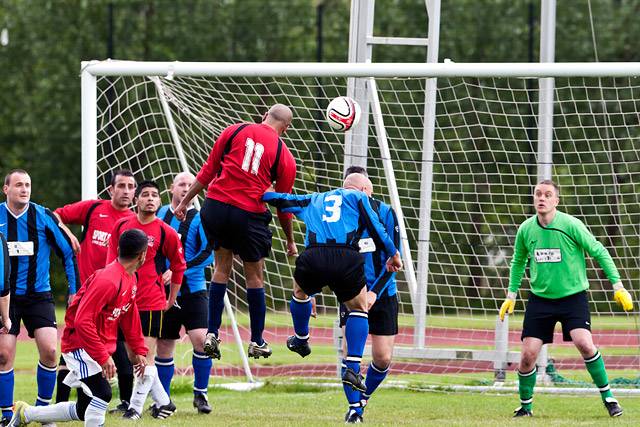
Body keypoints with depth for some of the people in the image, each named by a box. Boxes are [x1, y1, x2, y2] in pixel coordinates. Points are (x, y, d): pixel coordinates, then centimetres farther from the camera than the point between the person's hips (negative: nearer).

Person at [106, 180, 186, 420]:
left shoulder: (166, 233, -5)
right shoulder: (121, 226, 6)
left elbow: (179, 267, 6)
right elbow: (112, 260, 17)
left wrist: (171, 300, 8)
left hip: (152, 303, -4)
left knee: (146, 356, -6)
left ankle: (135, 408, -2)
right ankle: (163, 403, 20)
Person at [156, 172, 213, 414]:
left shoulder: (199, 219, -3)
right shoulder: (158, 216, 6)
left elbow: (208, 253, -12)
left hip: (193, 290, -3)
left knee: (201, 339, -17)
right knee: (164, 346, 7)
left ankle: (200, 394, 0)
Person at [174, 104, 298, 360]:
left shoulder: (235, 131, 8)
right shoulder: (285, 156, 5)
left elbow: (208, 170, 9)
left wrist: (185, 202, 17)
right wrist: (290, 241, 24)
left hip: (216, 205, 2)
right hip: (249, 214, -2)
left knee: (222, 267, 18)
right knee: (254, 276, 14)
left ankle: (212, 334, 11)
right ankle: (257, 342, 20)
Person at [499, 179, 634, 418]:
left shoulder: (571, 225, -13)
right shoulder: (525, 230, -1)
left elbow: (599, 252, -5)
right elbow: (518, 262, 18)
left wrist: (617, 286, -9)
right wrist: (511, 295, 14)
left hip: (573, 297, -3)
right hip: (540, 298, 3)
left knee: (584, 344, -24)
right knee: (528, 355, -4)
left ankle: (608, 397, -8)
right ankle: (525, 406, 17)